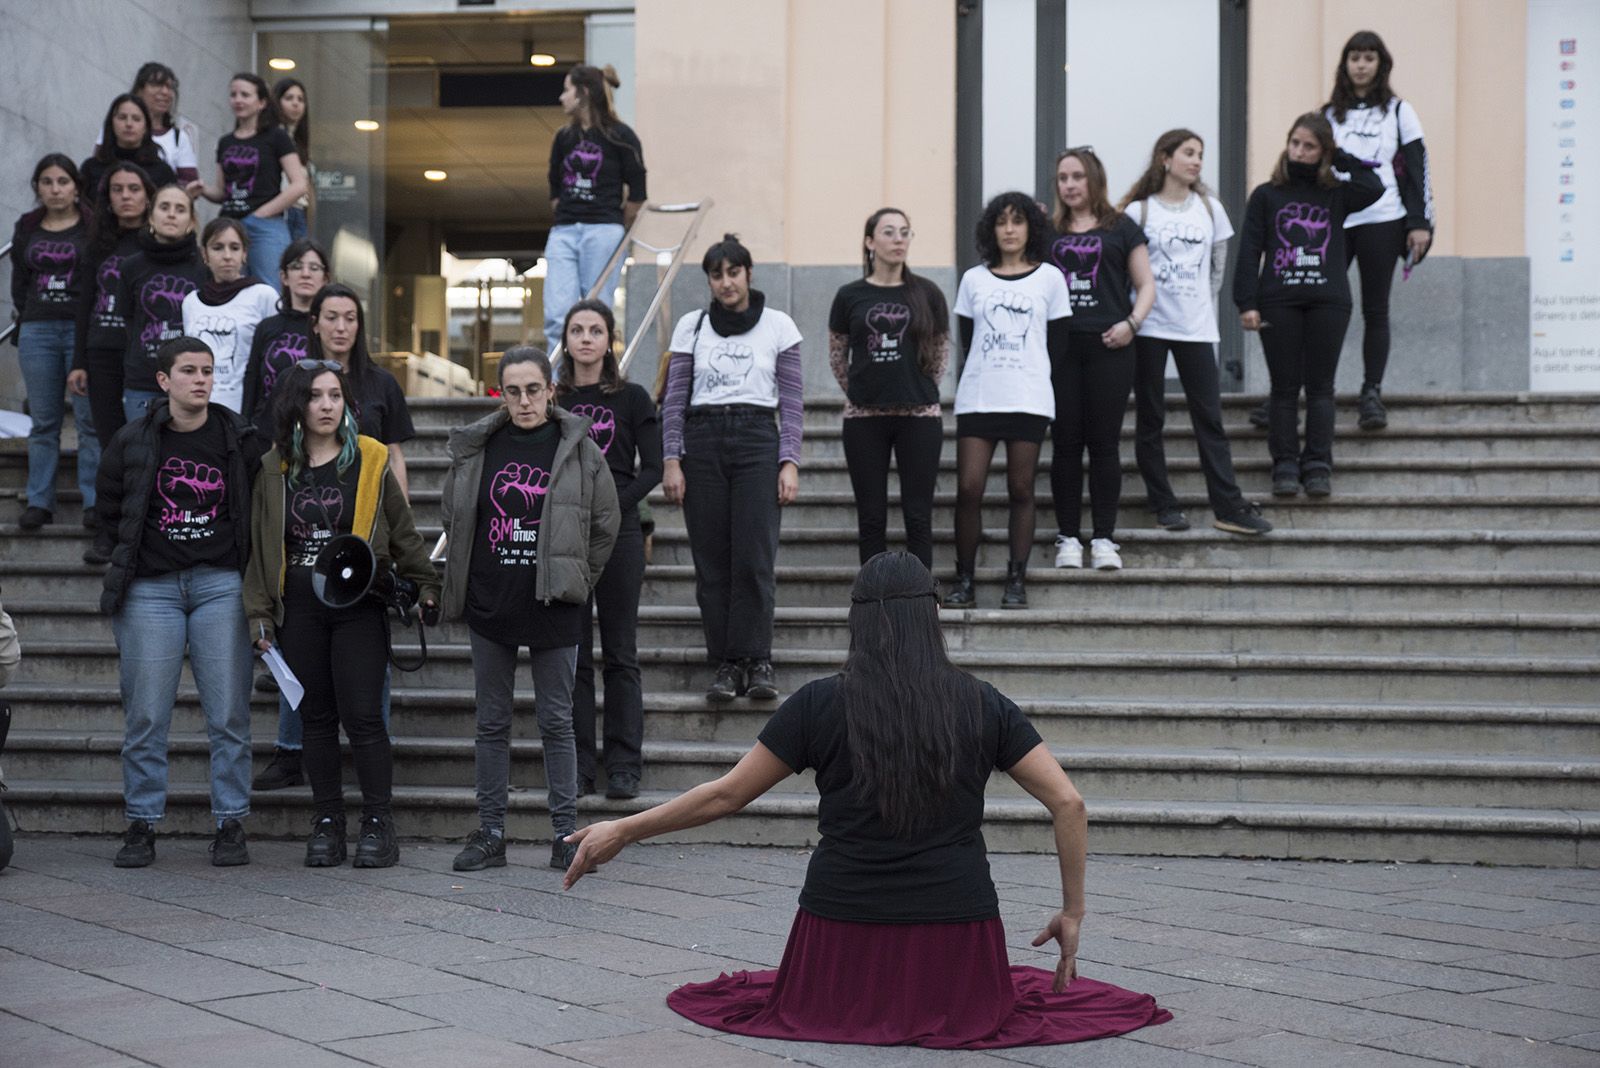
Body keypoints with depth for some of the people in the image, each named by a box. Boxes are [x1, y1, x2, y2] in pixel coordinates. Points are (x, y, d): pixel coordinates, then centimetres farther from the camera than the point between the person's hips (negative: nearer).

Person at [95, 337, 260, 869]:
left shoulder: (240, 438, 3)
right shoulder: (133, 440, 3)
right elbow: (109, 506, 16)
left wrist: (237, 550, 7)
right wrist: (140, 547, 10)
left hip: (221, 585, 0)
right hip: (150, 587, 0)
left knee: (228, 714, -2)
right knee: (146, 715, 0)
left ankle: (230, 825, 6)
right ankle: (141, 825, 10)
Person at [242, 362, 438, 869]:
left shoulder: (370, 461, 2)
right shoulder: (275, 469, 7)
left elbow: (402, 532, 8)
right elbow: (260, 544, 11)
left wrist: (426, 585, 5)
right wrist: (260, 615, 7)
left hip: (358, 607, -2)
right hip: (299, 611, 2)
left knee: (362, 716, -7)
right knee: (316, 717, 6)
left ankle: (378, 823, 2)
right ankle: (327, 822, 15)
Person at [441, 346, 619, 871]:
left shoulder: (579, 449, -2)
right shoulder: (476, 448, 3)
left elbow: (605, 524, 5)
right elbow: (453, 519, 15)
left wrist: (574, 581, 4)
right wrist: (468, 579, 10)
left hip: (553, 609, -2)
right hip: (490, 605, 2)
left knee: (556, 721, 3)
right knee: (492, 722, 8)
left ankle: (566, 836, 9)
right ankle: (490, 834, 14)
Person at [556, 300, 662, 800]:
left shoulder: (632, 398, 3)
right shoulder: (551, 401, 8)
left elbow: (652, 468, -1)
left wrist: (609, 507, -13)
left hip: (617, 533, -2)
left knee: (620, 653, 1)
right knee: (572, 654, 4)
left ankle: (623, 763, 7)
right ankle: (576, 764, 10)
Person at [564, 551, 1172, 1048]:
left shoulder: (819, 705, -4)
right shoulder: (982, 705, 0)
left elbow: (724, 796, 0)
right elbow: (1068, 805, -2)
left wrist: (624, 831, 12)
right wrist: (1072, 912, 9)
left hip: (844, 926, 0)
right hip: (957, 930, 1)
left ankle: (861, 1013, -2)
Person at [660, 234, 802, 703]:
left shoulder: (779, 326, 5)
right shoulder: (691, 327, 8)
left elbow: (792, 401, 4)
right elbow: (675, 399, 8)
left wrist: (790, 462, -5)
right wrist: (671, 461, -1)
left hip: (757, 440, -2)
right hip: (702, 441, 2)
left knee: (755, 557, -10)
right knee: (711, 559, 0)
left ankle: (757, 661, -3)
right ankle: (726, 664, 6)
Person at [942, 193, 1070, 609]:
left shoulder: (1049, 278, 6)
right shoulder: (973, 279, 10)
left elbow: (1057, 342, 8)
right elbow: (966, 340, 12)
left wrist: (1030, 377, 5)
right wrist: (988, 374, 4)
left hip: (1029, 400, -1)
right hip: (977, 398, 1)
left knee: (1021, 490, 0)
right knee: (968, 488, -6)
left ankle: (1016, 582, 7)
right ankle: (964, 581, 1)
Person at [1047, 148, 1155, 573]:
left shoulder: (1120, 228, 8)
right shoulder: (1049, 231, 13)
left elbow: (1146, 285, 7)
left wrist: (1131, 322, -8)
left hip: (1108, 347, -2)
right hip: (1060, 346, 2)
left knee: (1104, 443, 1)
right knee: (1066, 443, 2)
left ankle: (1104, 538, 5)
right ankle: (1068, 537, 7)